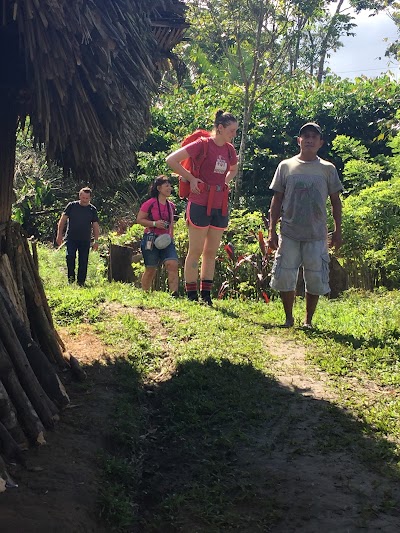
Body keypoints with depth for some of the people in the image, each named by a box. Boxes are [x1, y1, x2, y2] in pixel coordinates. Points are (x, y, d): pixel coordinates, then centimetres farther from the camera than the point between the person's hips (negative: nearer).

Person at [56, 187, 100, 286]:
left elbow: (95, 226, 11)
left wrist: (96, 240, 5)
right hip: (71, 238, -1)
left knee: (83, 261, 2)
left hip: (85, 240, 1)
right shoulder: (72, 206, 2)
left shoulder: (92, 210, 7)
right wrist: (59, 235, 0)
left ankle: (81, 282, 12)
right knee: (70, 256, -17)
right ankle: (71, 277, -1)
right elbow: (63, 220, 6)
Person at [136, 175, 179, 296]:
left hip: (166, 241, 5)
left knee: (173, 264, -16)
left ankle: (174, 294, -21)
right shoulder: (150, 203, -7)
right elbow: (139, 219, -6)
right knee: (150, 269, 4)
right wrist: (154, 224, -17)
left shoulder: (171, 206, 11)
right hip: (151, 240, -5)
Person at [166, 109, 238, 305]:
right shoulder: (202, 144, -9)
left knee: (211, 252, 10)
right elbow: (171, 160, -11)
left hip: (220, 206, 7)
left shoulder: (229, 149, 10)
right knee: (195, 251, 0)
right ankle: (191, 295, 7)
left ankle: (206, 295, 17)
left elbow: (234, 169, 32)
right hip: (201, 204, -7)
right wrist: (191, 178, -9)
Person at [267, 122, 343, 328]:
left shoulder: (328, 169, 6)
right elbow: (277, 200, 7)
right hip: (289, 233, 0)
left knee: (315, 280, 1)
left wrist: (338, 230, 3)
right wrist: (271, 230, 2)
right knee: (284, 277, 0)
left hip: (317, 234, 0)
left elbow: (335, 201, 10)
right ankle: (289, 318, 18)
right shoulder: (286, 166, 6)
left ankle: (308, 320, 17)